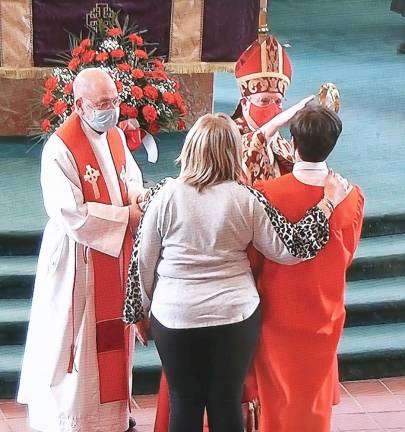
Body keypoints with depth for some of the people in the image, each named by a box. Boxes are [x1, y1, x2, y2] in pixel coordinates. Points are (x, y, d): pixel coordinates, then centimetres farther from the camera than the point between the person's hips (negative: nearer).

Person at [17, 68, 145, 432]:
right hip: (79, 259, -8)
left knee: (113, 331, 16)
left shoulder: (116, 136, 4)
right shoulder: (60, 149, -21)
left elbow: (132, 177, 16)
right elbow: (72, 215, -24)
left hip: (116, 255, 8)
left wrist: (142, 199, -7)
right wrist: (126, 215, -18)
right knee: (78, 337, 1)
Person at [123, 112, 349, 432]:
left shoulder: (165, 195, -8)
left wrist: (139, 310, 12)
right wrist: (328, 203, 7)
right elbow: (290, 249, -2)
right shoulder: (247, 199, -8)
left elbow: (143, 261, -2)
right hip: (236, 317, 1)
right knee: (227, 404, 12)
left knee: (184, 405, 11)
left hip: (175, 318, 0)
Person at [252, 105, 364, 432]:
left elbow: (255, 256, -11)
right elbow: (347, 255, -1)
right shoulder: (352, 197, -15)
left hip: (278, 312, -2)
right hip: (325, 314, 2)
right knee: (316, 394, 20)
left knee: (279, 396, 16)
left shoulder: (267, 193, -22)